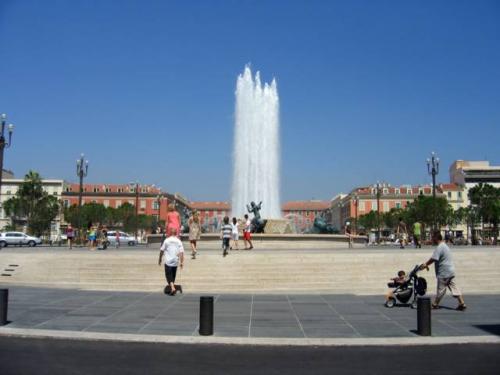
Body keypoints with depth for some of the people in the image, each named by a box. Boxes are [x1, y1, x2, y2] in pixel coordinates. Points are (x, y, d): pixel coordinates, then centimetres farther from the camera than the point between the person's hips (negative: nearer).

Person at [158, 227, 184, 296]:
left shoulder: (166, 240, -4)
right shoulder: (179, 241, 0)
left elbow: (162, 250, -1)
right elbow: (181, 252, -6)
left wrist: (160, 259, 11)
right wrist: (182, 262, -3)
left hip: (168, 261, -3)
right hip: (175, 262, 3)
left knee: (169, 275, -3)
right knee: (173, 276, 18)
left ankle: (173, 288, -21)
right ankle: (172, 288, 27)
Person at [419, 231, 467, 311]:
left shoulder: (440, 247, -18)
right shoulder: (444, 245, 15)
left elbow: (433, 259, -23)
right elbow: (435, 258, 18)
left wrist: (425, 264, -9)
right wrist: (426, 264, 14)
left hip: (444, 272, -9)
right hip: (450, 271, 9)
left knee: (441, 289, 3)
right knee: (453, 287, 9)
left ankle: (435, 304, 15)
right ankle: (462, 303, 7)